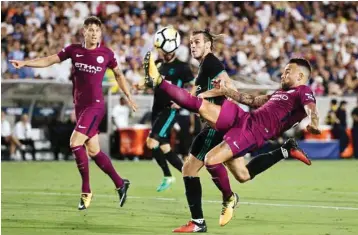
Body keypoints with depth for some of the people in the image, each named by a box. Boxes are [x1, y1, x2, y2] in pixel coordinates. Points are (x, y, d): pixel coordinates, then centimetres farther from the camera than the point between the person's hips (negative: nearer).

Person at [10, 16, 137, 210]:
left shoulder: (106, 54, -3)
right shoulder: (74, 50, 2)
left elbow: (118, 74, 13)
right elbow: (50, 60, 1)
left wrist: (128, 96, 15)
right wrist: (25, 63, -10)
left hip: (95, 105, -5)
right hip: (80, 105, 5)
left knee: (75, 143, -17)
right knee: (93, 151, 8)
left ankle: (86, 191, -6)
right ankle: (120, 184, 22)